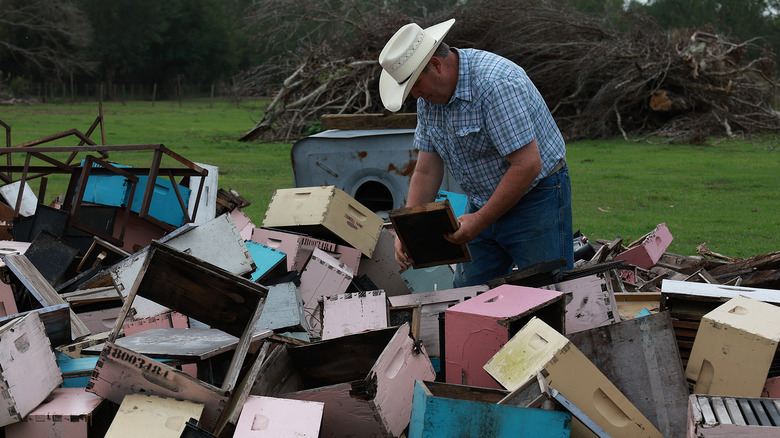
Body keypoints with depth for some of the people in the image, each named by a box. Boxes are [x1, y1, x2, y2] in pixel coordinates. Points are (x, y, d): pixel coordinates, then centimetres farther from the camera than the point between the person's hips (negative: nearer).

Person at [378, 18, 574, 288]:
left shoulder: (496, 84, -27)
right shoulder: (428, 95, -1)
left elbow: (528, 165, -29)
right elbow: (427, 170, 4)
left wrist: (480, 221, -24)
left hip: (536, 197, -8)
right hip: (484, 201, 8)